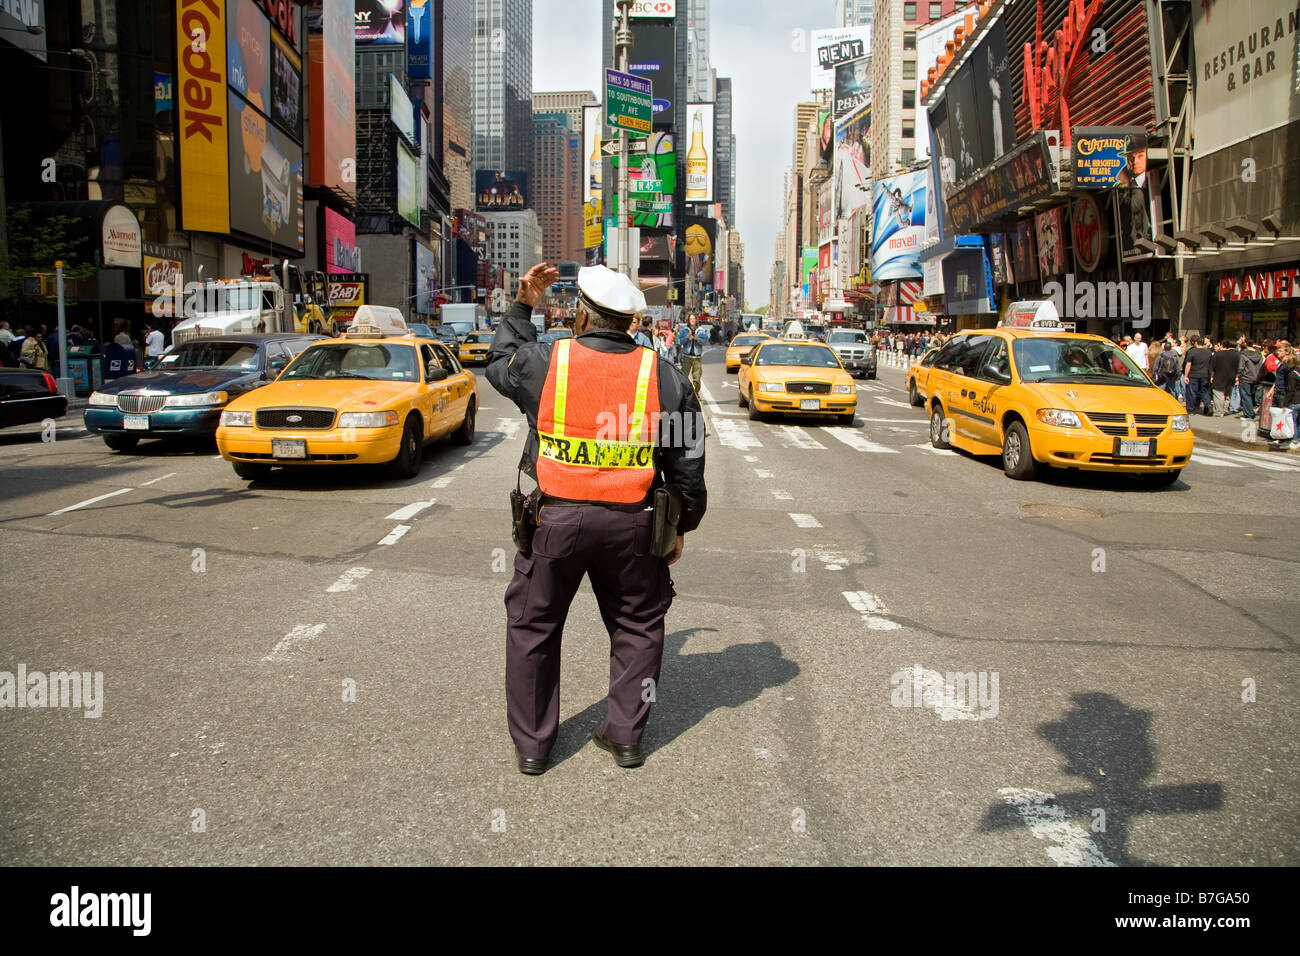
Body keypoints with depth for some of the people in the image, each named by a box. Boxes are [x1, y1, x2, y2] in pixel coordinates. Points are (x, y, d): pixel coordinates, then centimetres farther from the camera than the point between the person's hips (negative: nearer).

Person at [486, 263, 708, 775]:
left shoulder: (543, 362, -7)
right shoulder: (666, 378, -3)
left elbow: (500, 362, 17)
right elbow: (688, 468, 1)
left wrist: (522, 307, 26)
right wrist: (681, 527, 14)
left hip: (554, 521, -1)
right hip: (631, 525, 1)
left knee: (533, 627, 16)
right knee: (637, 627, 20)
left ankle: (531, 743, 25)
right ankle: (626, 735, 26)